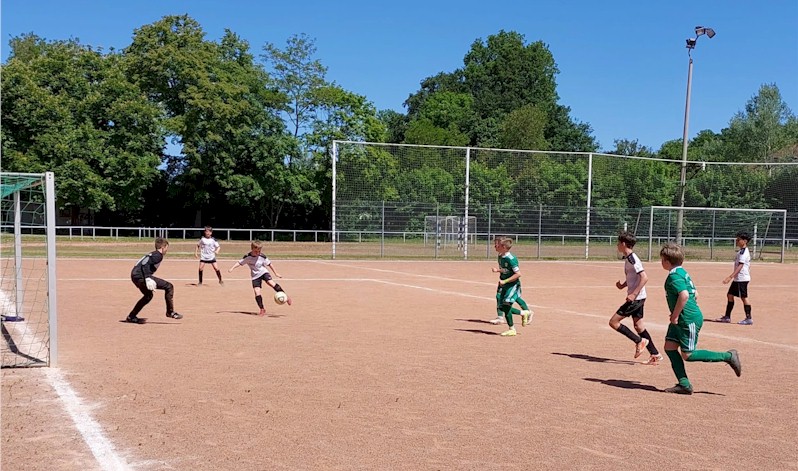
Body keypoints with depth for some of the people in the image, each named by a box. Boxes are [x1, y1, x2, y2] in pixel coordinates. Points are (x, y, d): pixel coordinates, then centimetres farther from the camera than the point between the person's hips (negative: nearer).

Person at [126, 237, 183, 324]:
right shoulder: (158, 255, -7)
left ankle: (131, 317, 36)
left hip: (134, 276, 10)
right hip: (140, 276, -10)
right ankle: (170, 312, -4)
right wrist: (148, 279, -26)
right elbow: (145, 264, -20)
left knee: (148, 296, 32)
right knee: (169, 287, -8)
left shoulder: (153, 254, 22)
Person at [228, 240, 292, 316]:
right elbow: (239, 262, -3)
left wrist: (276, 273, 8)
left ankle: (285, 296, -23)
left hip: (264, 272, -1)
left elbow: (269, 264, 2)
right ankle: (262, 309, 0)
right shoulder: (247, 257, -11)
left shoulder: (262, 257, -10)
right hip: (255, 276, 1)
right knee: (257, 292, -9)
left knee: (271, 283, -28)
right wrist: (232, 268, -18)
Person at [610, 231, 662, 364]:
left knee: (613, 322, -7)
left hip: (636, 298, -10)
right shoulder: (628, 258, 12)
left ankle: (639, 341, -1)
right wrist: (623, 285, 8)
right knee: (638, 326, 14)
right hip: (637, 298, 10)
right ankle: (655, 355, 17)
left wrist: (633, 294, -25)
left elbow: (644, 278, -24)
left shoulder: (632, 259, -18)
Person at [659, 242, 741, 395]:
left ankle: (728, 356, 5)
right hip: (681, 320, 10)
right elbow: (695, 294, 19)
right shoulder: (682, 272, 13)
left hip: (689, 320, -10)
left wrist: (675, 315, -22)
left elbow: (684, 295, -33)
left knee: (688, 355, -3)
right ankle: (684, 384, 8)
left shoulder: (674, 276, -18)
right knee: (669, 347, 7)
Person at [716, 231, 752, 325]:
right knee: (730, 295, 13)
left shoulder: (743, 252, -17)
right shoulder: (742, 251, 14)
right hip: (738, 278, 10)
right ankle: (727, 317, 19)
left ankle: (749, 318, 3)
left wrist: (730, 277, -30)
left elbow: (740, 266, -25)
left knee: (744, 297, -4)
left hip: (742, 278, -10)